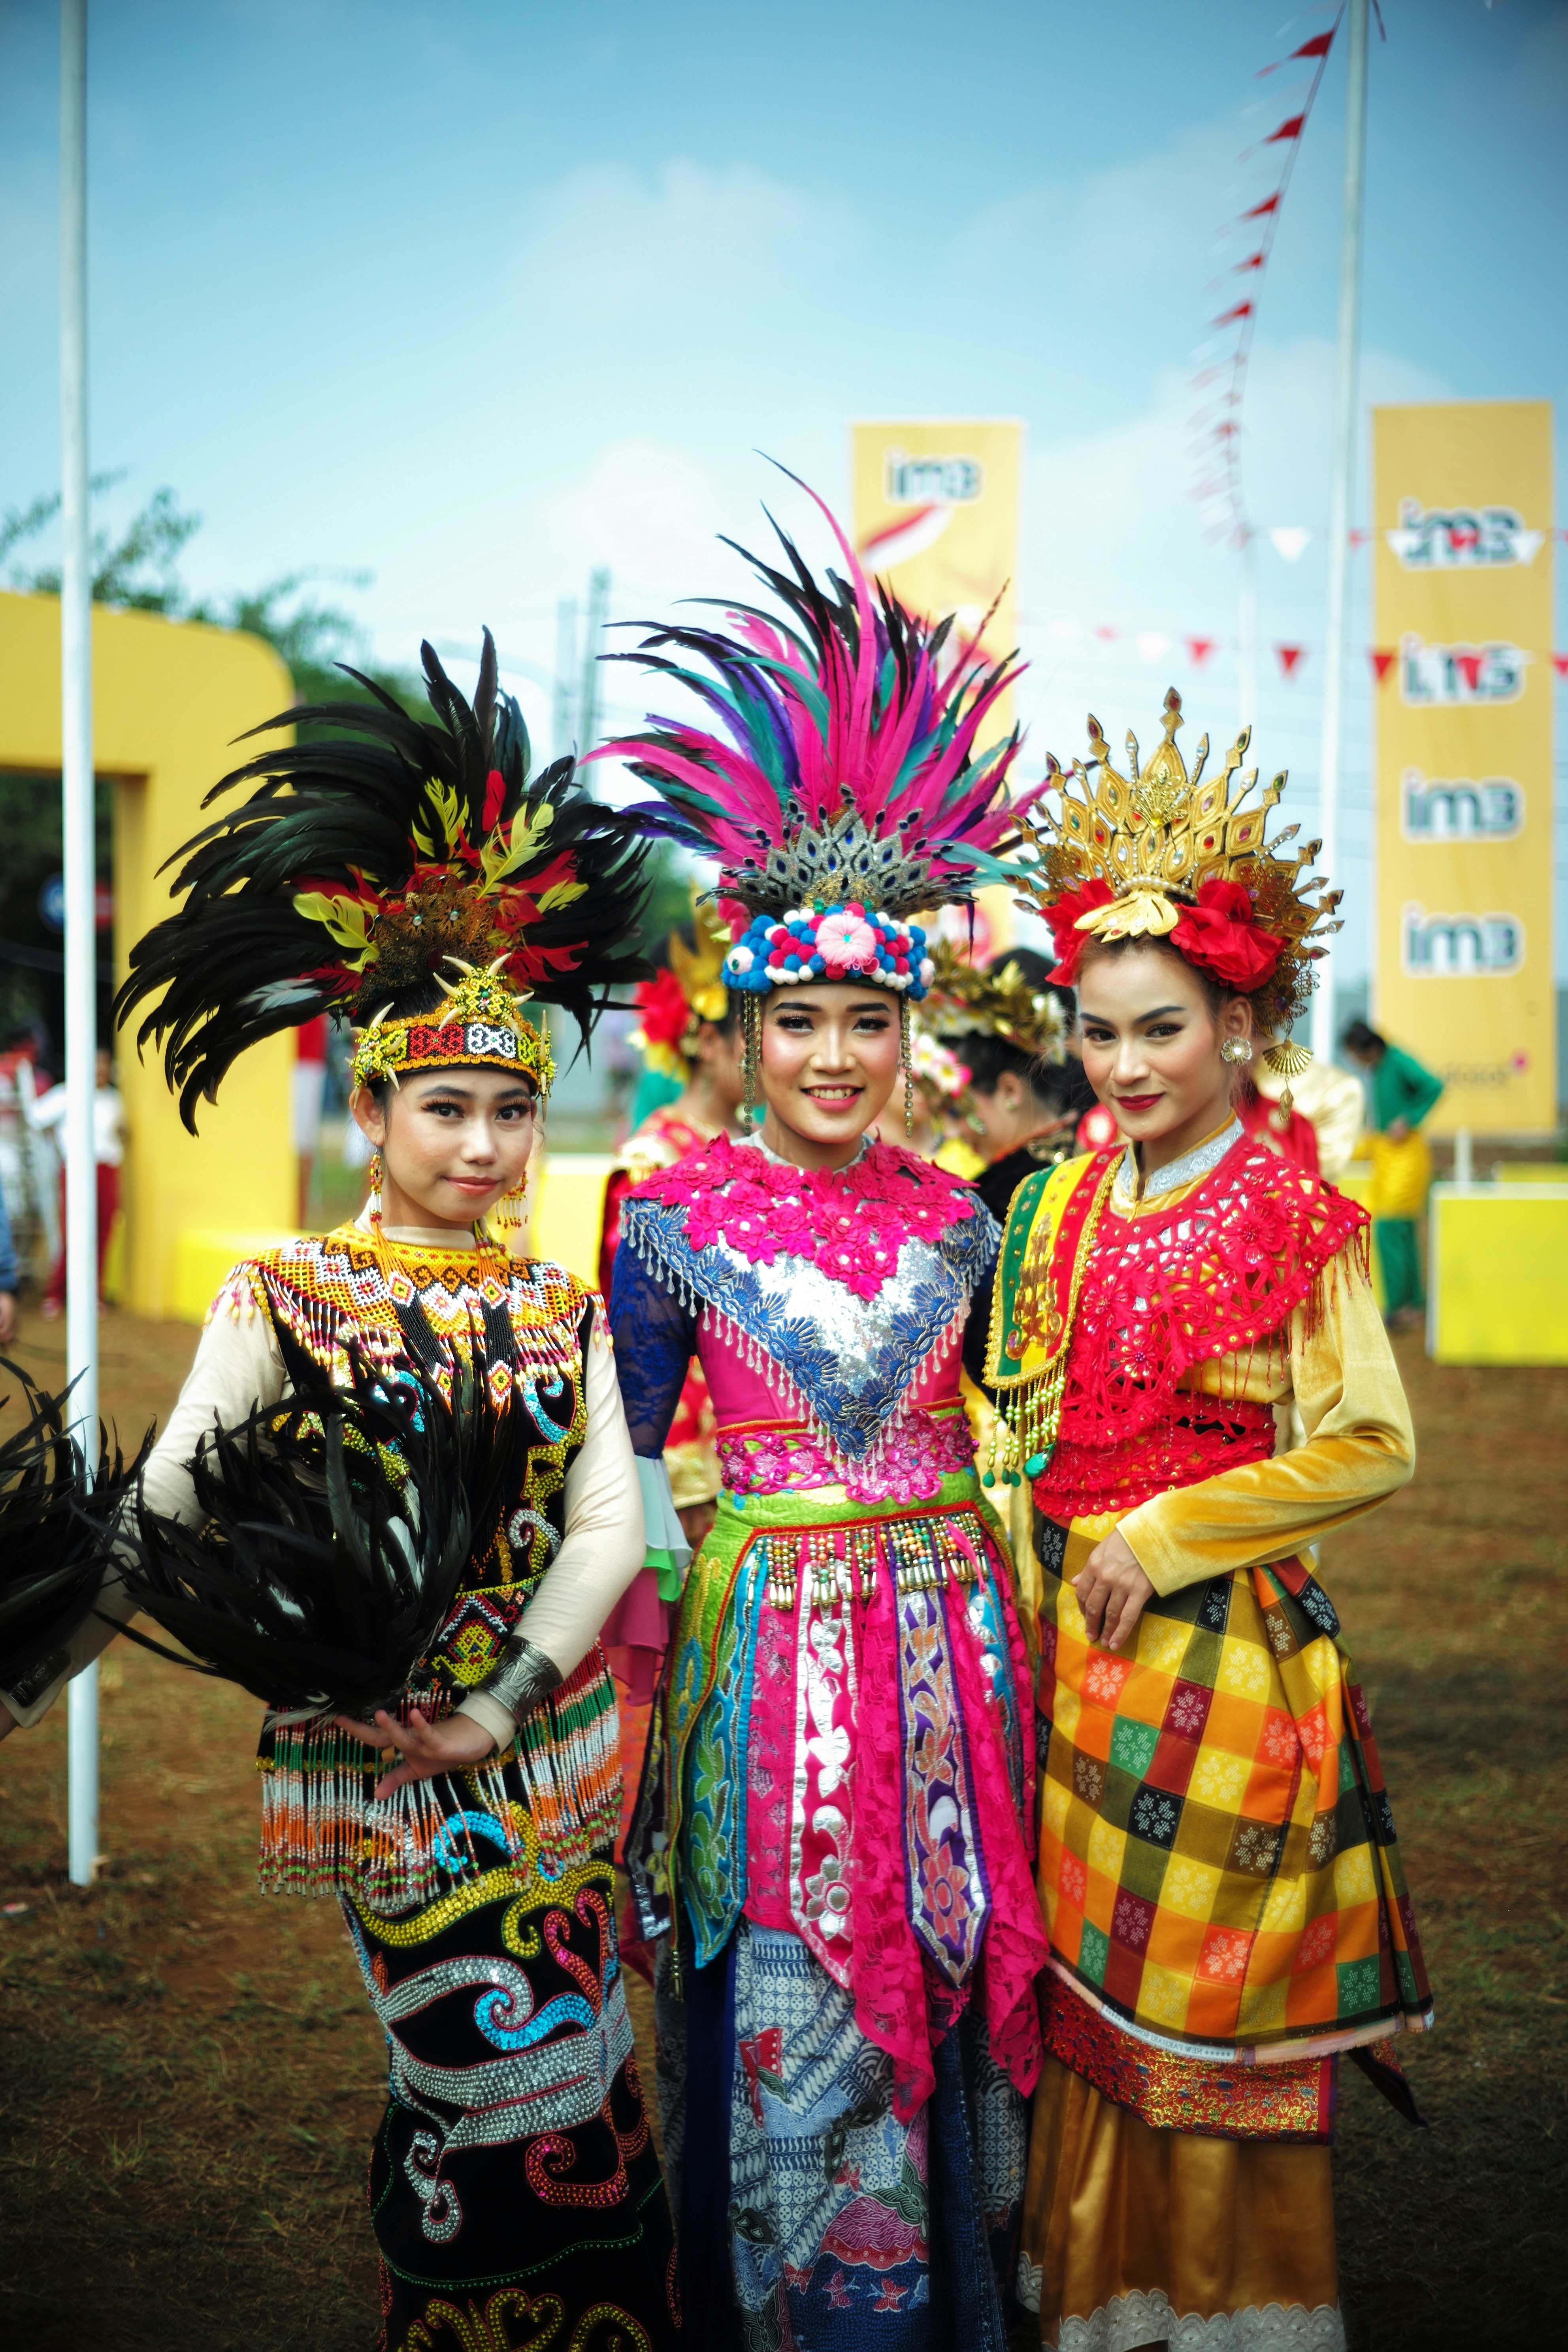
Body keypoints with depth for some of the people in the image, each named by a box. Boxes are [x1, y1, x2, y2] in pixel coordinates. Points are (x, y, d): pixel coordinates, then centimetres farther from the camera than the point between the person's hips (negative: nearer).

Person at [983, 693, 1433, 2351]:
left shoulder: (1295, 1223, -9)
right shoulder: (1060, 1205, 7)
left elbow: (1370, 1449, -12)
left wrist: (1163, 1538, -13)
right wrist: (1031, 1562, 2)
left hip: (1223, 1648, -5)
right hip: (1070, 1645, 5)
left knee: (1209, 2002, 4)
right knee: (1079, 1976, 12)